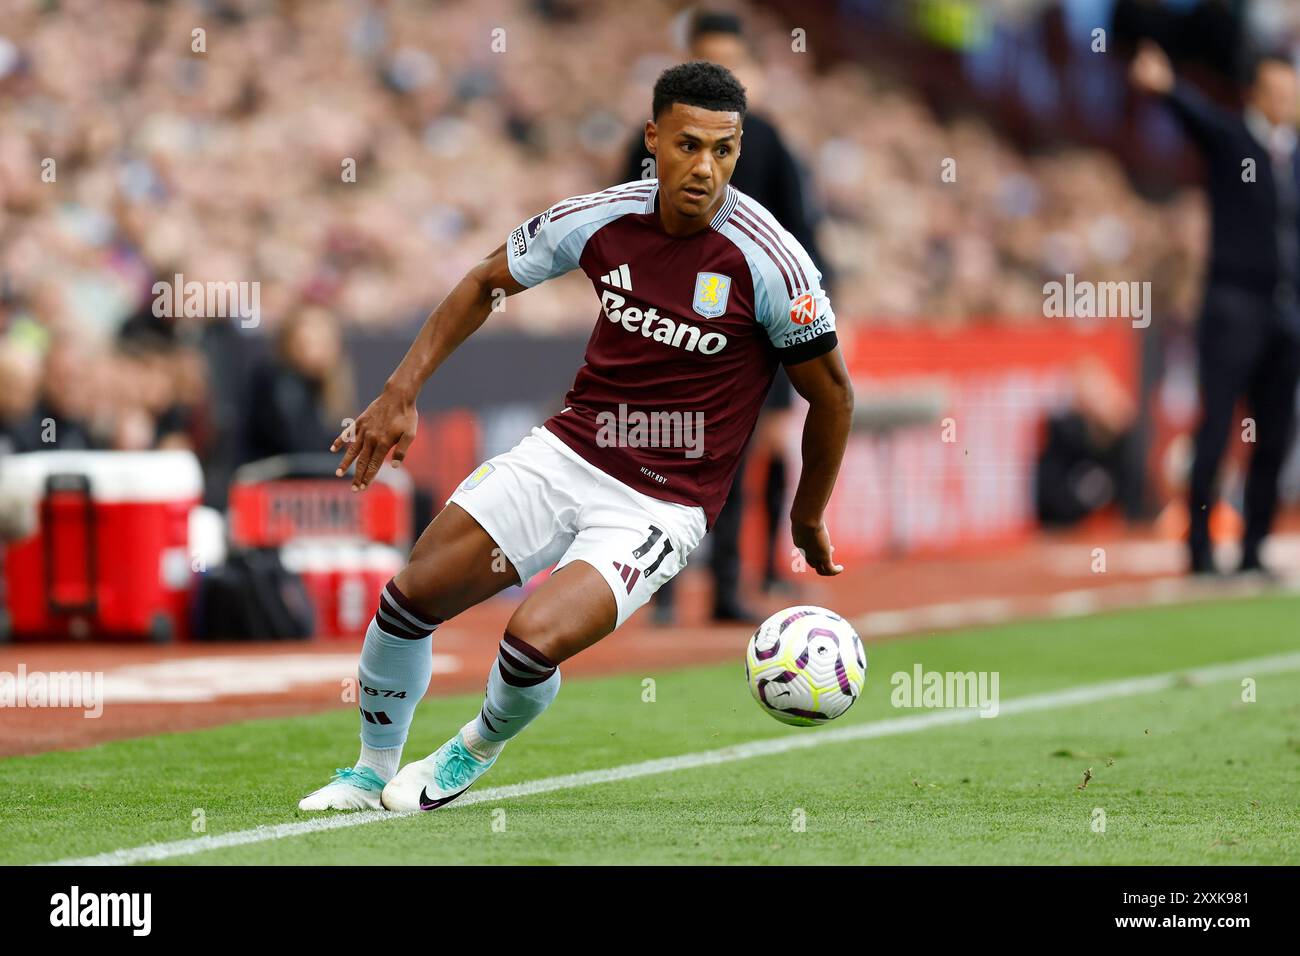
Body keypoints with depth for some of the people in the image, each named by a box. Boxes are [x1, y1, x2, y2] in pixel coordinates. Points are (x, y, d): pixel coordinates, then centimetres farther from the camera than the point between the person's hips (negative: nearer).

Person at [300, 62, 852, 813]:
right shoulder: (601, 220, -7)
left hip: (663, 506, -4)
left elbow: (833, 394, -4)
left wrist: (808, 521, 6)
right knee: (410, 596, -1)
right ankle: (373, 773, 25)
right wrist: (403, 392, 7)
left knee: (534, 639, -24)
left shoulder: (768, 260, -18)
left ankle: (478, 750, 11)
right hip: (566, 454, 4)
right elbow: (488, 281, 13)